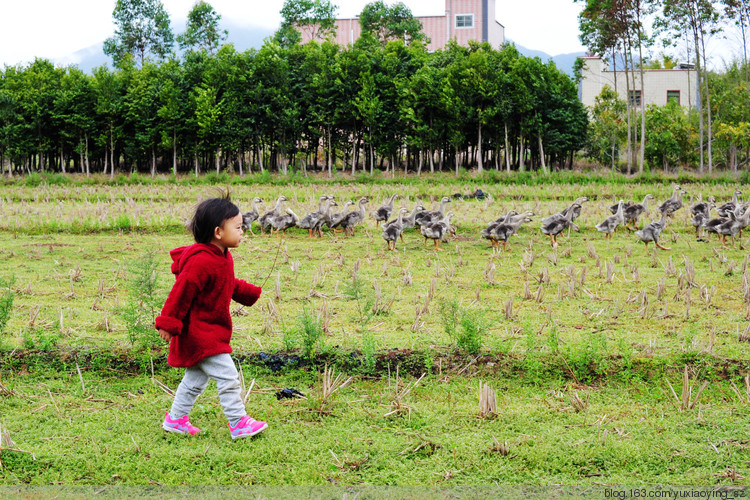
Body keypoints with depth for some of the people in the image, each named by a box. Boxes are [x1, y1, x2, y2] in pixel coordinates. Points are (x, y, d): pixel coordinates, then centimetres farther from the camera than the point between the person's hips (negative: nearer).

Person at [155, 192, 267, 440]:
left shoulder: (222, 257, 8)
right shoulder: (201, 262, -25)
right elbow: (181, 292, -23)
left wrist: (249, 293, 27)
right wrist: (169, 323, -21)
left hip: (211, 331, 11)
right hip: (198, 332, -11)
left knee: (196, 378, 19)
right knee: (228, 375, -9)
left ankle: (176, 418, 31)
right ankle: (238, 423, -1)